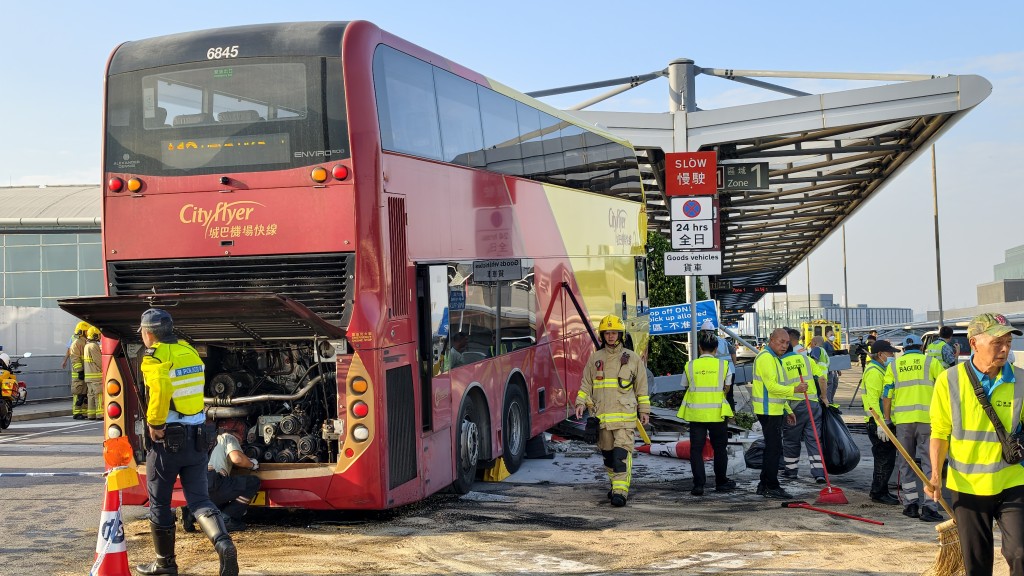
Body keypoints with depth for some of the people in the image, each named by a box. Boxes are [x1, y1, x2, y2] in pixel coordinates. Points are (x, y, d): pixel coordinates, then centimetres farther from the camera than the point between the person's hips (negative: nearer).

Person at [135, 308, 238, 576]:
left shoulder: (154, 357, -12)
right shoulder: (189, 351, 10)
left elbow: (160, 388, -32)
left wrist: (155, 424, -22)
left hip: (168, 440, -6)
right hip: (197, 437, 6)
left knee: (159, 503, 11)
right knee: (199, 499, 6)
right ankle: (224, 544, -18)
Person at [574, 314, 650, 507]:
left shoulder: (633, 358, 5)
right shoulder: (595, 358, 10)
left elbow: (642, 387, 10)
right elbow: (586, 383, 13)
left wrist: (644, 410, 8)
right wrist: (581, 402, -1)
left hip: (625, 414, -3)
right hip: (602, 414, 3)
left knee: (622, 452, -13)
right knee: (608, 453, 10)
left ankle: (621, 491, -17)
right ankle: (617, 484, 25)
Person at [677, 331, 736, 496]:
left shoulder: (690, 366, -1)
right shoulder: (723, 364, -3)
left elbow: (686, 387, 9)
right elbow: (726, 388, 5)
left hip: (695, 413, 0)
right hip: (717, 412, 0)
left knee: (696, 449, 5)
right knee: (719, 448, 14)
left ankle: (698, 484, -2)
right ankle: (721, 482, 24)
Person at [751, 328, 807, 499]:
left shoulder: (775, 358, 20)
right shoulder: (766, 358, -14)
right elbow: (772, 386, -22)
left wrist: (787, 410, 25)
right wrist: (794, 389, -22)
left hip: (774, 411, 11)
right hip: (768, 411, -11)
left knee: (772, 448, 15)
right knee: (774, 448, -8)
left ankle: (764, 485, 22)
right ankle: (772, 487, -4)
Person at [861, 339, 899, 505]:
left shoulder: (882, 370, 20)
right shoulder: (873, 372, -14)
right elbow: (873, 400, -22)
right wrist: (880, 423, -27)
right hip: (877, 423, -10)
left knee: (887, 458, 15)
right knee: (885, 459, -7)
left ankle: (880, 491, 23)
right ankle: (878, 493, 0)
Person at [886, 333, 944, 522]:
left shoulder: (893, 366, 13)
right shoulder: (931, 362, 7)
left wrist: (887, 419, 11)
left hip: (902, 420, 2)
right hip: (927, 419, -2)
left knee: (906, 463, 13)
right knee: (929, 462, 0)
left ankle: (911, 504, 11)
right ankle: (929, 507, -7)